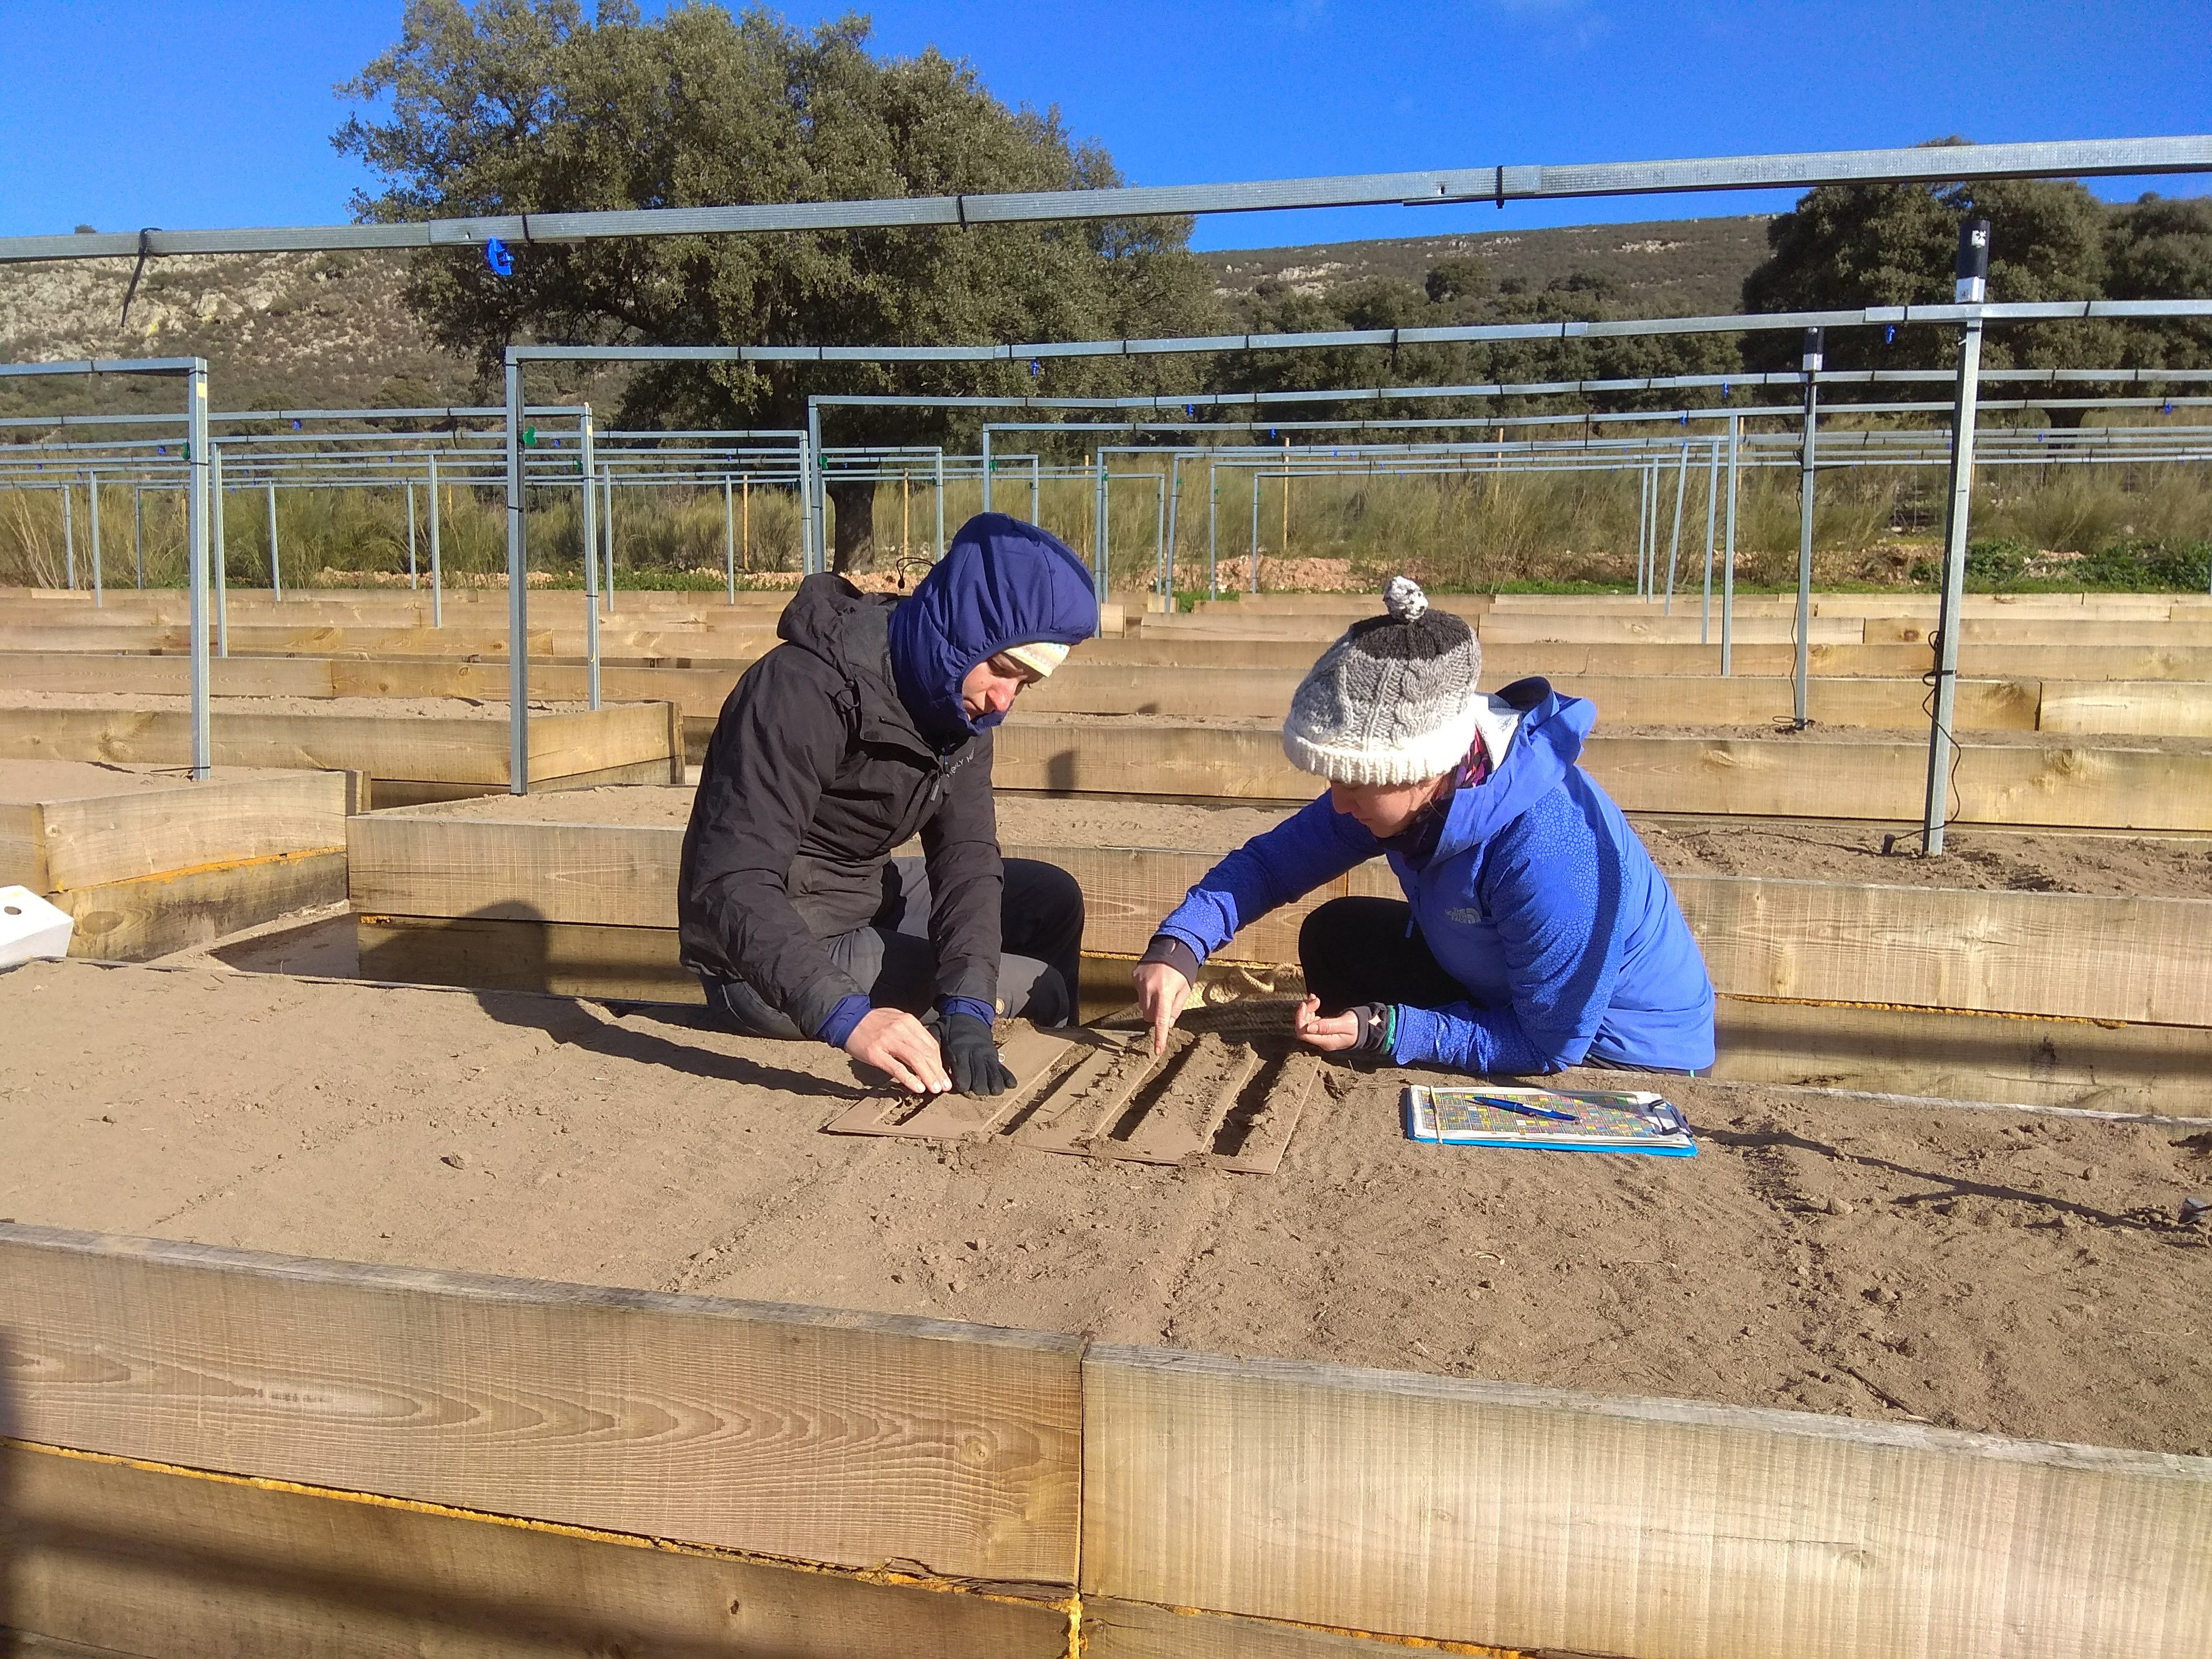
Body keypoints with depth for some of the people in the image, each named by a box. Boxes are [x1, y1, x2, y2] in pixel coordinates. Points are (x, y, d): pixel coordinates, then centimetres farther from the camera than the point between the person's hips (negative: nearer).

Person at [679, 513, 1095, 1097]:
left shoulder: (964, 695, -6)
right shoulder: (808, 689, -30)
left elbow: (965, 854, -15)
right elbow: (733, 888, -36)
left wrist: (967, 1014, -30)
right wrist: (848, 1018, -49)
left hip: (867, 900, 8)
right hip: (766, 962, -8)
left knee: (1054, 900, 9)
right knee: (1043, 987, -13)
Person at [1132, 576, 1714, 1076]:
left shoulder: (1546, 853, -39)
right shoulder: (1401, 784, -17)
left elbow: (1548, 1046, -28)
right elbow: (1271, 860, -10)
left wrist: (1387, 1031, -31)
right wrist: (1178, 945, -26)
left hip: (1631, 1062, -7)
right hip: (1500, 986, 7)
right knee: (1335, 937, 0)